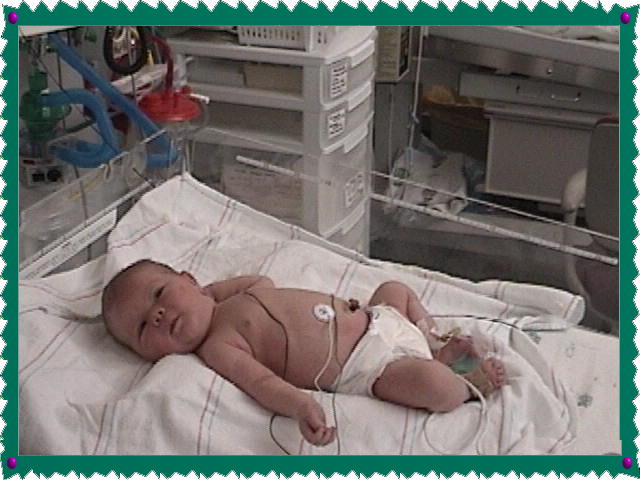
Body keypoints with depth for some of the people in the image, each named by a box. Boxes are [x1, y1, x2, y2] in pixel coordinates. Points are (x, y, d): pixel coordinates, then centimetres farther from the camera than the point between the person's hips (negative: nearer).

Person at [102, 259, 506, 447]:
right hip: (365, 368, -8)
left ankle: (437, 346, 27)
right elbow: (261, 380, -29)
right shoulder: (218, 347, -15)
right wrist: (301, 406, -48)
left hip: (371, 319, 8)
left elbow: (264, 281, 30)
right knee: (431, 385, -26)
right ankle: (470, 383, 6)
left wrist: (210, 290, 19)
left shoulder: (243, 294, 7)